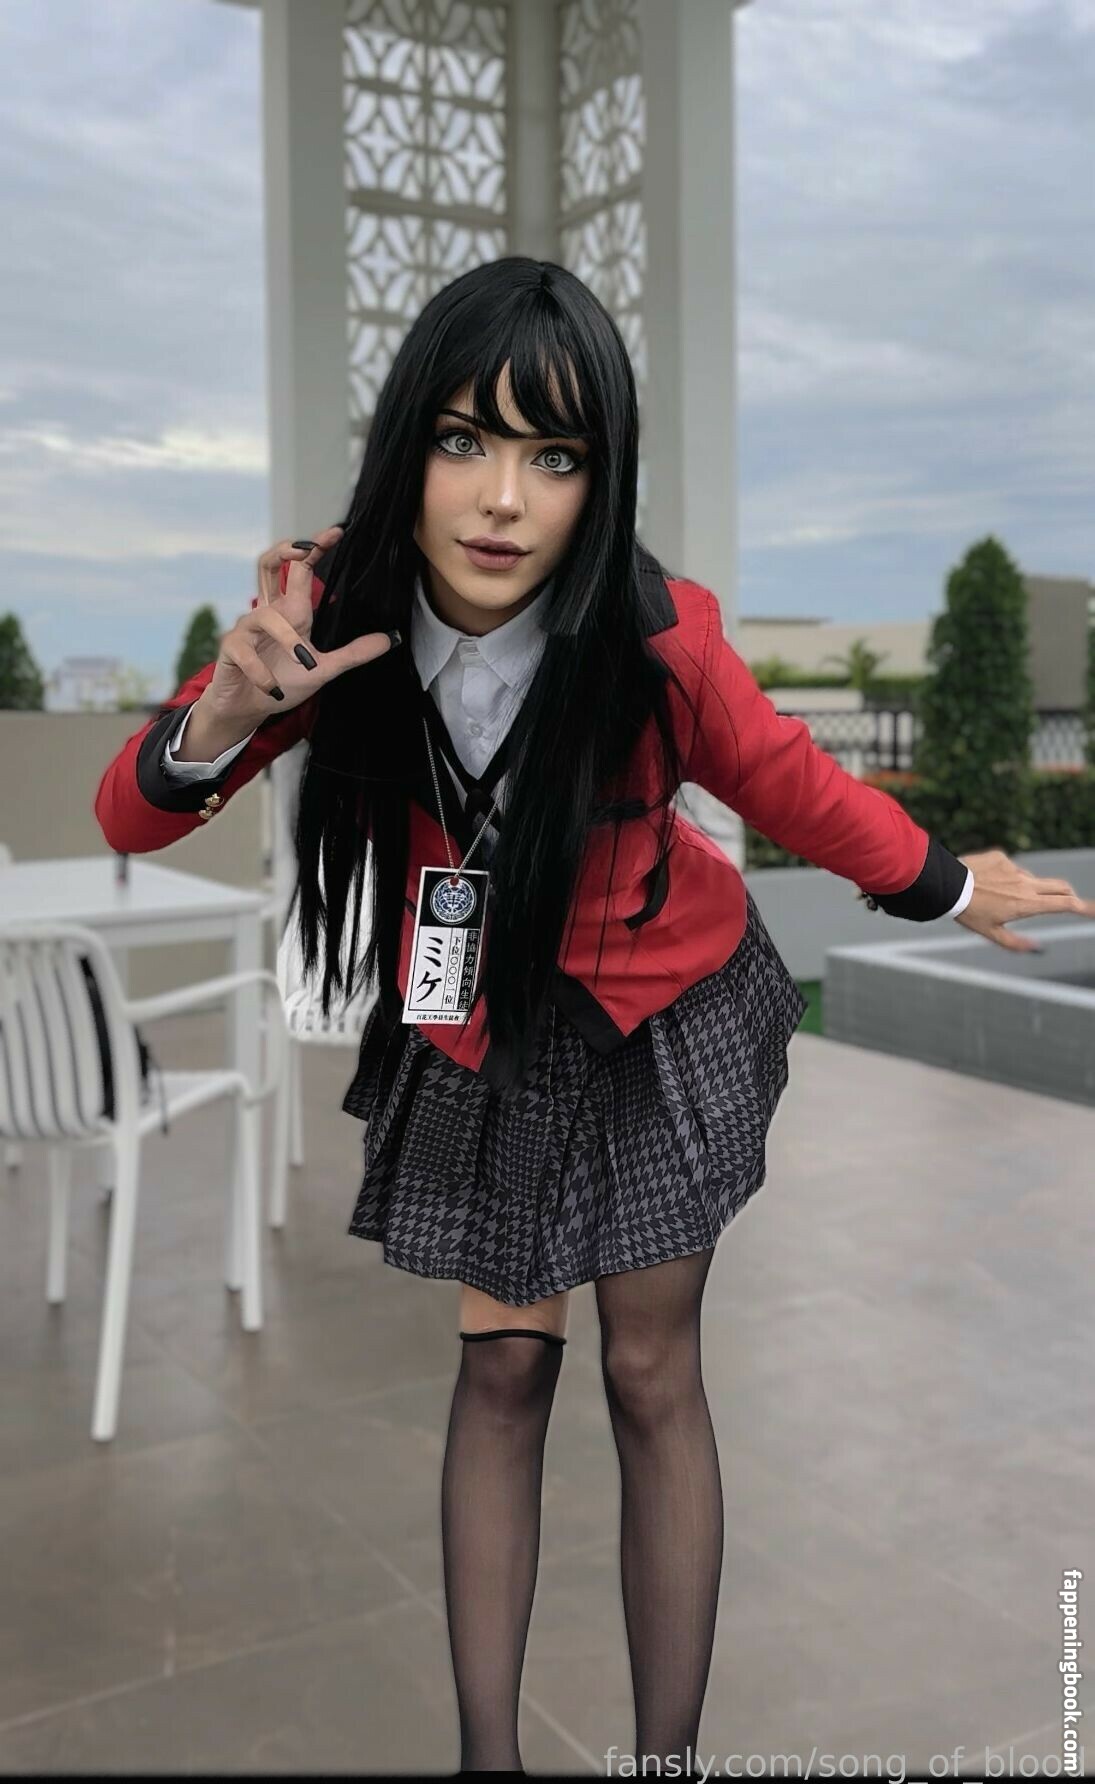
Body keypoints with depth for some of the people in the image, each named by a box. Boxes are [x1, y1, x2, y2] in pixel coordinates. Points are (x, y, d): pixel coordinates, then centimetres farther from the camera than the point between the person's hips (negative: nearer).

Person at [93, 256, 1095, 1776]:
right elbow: (131, 821, -17)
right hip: (478, 1032, 2)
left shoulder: (653, 639, -27)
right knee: (502, 1366, 8)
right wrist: (231, 712, -38)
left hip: (662, 1017, -1)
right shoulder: (341, 613, -21)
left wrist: (946, 884, 6)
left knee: (651, 1377, 5)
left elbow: (783, 776, -7)